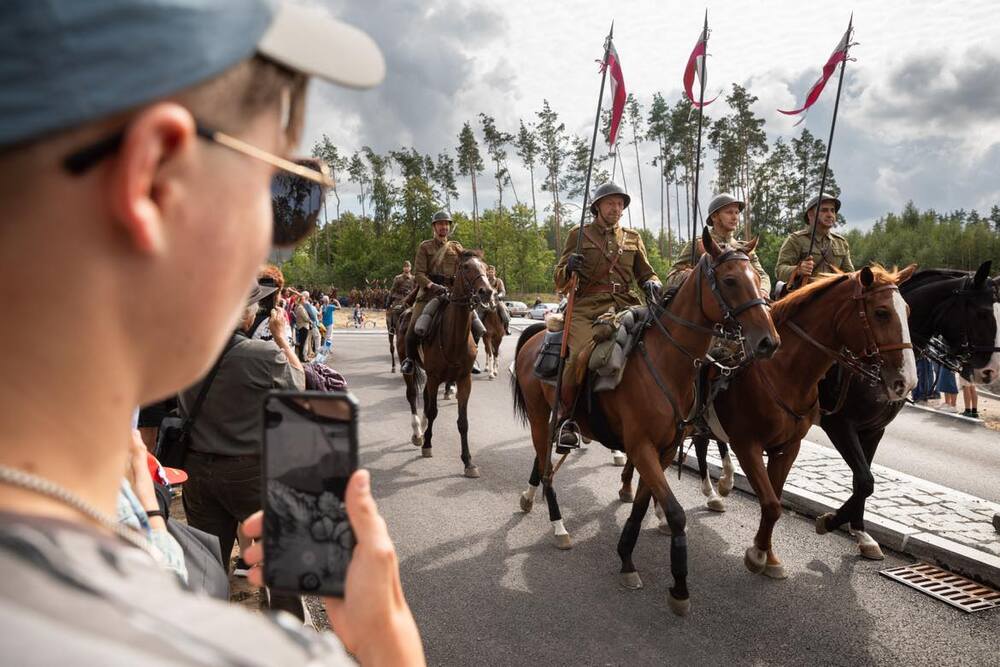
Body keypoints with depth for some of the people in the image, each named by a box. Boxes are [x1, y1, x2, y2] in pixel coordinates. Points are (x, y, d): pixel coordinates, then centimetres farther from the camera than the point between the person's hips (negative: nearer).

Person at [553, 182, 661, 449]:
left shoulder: (633, 238, 21)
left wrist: (652, 284, -2)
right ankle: (566, 419, -12)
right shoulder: (578, 234, 13)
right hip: (588, 309, -3)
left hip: (626, 306, 3)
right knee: (579, 357, -30)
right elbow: (560, 281, 13)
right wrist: (569, 268, -11)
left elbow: (645, 273, 23)